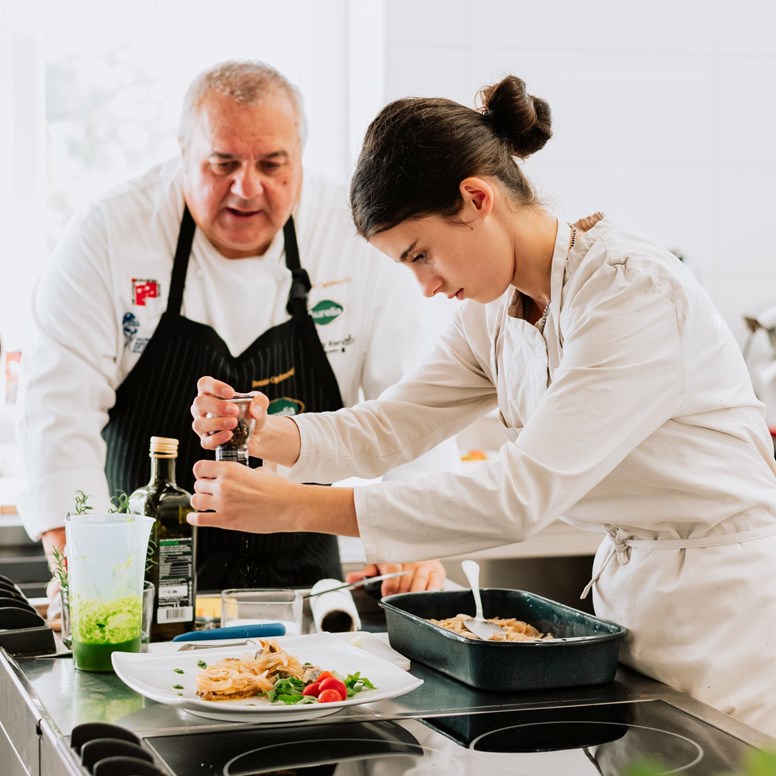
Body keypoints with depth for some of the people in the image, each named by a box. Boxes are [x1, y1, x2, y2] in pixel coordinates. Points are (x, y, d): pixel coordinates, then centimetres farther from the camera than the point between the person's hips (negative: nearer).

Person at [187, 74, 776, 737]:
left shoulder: (634, 290, -25)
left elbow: (521, 495, -31)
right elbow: (389, 426, 5)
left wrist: (296, 507, -31)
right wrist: (264, 434, -15)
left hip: (722, 596, -7)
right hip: (627, 583, 7)